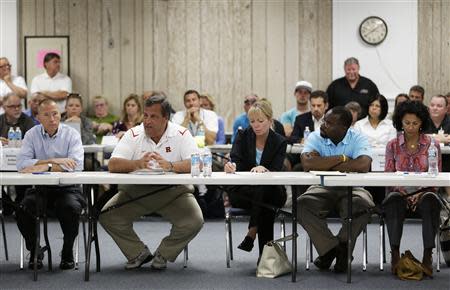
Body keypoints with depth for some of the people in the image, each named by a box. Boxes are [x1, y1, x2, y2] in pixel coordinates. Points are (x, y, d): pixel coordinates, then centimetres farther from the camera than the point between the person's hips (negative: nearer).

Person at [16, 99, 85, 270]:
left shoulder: (71, 134, 1)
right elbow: (22, 164, -10)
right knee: (22, 208, -26)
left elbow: (76, 164, -16)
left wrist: (46, 167, -23)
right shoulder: (32, 134, 6)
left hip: (67, 187, -2)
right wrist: (54, 161, -16)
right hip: (39, 188, 2)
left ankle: (67, 252, -5)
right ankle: (35, 251, 0)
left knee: (71, 207, -32)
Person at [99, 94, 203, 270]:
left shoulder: (181, 135, -5)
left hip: (174, 192, -1)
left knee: (194, 221, -24)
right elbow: (113, 165, -13)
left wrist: (170, 166, -36)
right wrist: (137, 164, -33)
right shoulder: (133, 135, -1)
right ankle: (139, 253, 8)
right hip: (136, 192, 2)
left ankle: (164, 254, 5)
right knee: (107, 216, -16)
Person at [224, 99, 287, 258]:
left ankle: (252, 232, -22)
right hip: (244, 189, 1)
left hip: (272, 192, -1)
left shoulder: (280, 142, -1)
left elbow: (276, 172, -13)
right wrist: (232, 166, -38)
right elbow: (236, 162, -12)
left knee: (263, 190, -36)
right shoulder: (243, 136, 2)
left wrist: (264, 169, -37)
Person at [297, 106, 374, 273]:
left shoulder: (358, 139, -4)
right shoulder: (316, 137, -1)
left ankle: (341, 246, -11)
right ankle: (329, 248, -15)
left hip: (351, 188, -1)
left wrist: (323, 164, -18)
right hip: (322, 188, 1)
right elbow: (307, 164, -20)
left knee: (363, 205, -33)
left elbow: (363, 165, -24)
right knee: (302, 204, -28)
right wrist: (341, 158, -17)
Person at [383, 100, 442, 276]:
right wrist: (398, 189, -15)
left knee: (430, 201, -36)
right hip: (400, 193, 1)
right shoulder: (393, 146, 9)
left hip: (424, 193, -1)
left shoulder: (432, 145, 6)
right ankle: (395, 253, -38)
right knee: (393, 201, -35)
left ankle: (427, 255, -37)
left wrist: (420, 194, -14)